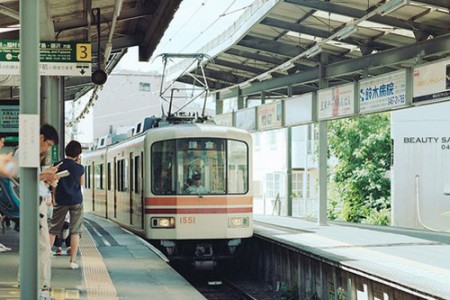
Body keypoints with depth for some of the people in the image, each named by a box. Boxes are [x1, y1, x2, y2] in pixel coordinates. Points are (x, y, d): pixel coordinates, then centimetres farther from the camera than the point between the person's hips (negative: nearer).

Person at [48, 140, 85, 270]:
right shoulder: (79, 168, -6)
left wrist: (53, 198, 14)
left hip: (60, 201, 2)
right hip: (76, 201, -1)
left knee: (53, 230, 11)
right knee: (75, 231, 3)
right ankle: (73, 261, -1)